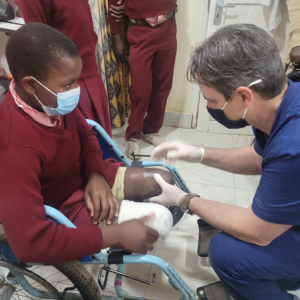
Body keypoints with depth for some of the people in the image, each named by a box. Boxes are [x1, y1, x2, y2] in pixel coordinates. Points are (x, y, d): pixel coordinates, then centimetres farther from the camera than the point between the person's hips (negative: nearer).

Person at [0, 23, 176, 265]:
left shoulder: (54, 101, -15)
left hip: (83, 178, 7)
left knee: (164, 180, 6)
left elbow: (85, 134, 6)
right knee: (160, 221, -16)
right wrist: (115, 234, -34)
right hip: (63, 209, -7)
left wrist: (96, 174, -13)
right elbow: (29, 242, -39)